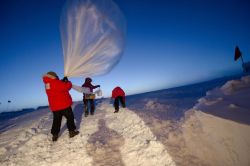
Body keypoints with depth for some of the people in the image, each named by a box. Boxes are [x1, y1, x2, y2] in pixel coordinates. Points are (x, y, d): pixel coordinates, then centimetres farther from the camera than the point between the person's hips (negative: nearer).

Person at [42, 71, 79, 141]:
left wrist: (63, 81, 12)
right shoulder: (56, 83, -19)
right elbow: (67, 86, -16)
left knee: (56, 120, 16)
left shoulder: (47, 85, 9)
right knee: (70, 117, 7)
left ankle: (54, 135, 19)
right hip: (64, 104, -8)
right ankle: (72, 132, 14)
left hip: (54, 106, 8)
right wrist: (68, 82, 3)